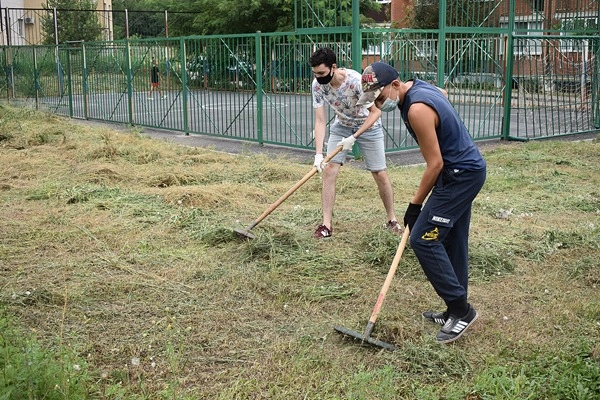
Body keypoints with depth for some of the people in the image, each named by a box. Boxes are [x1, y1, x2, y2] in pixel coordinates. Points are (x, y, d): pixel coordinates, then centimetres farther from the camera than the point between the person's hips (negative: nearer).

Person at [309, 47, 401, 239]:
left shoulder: (356, 80, -33)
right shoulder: (318, 85, -21)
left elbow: (376, 112, -26)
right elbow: (320, 121, -18)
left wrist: (354, 137, -32)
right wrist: (318, 153, -28)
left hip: (368, 126, -3)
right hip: (341, 126, 3)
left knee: (380, 174, 0)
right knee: (329, 170, -10)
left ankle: (392, 219, 21)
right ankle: (327, 224, -3)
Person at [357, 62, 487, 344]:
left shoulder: (417, 109, -25)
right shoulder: (419, 86, 4)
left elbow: (435, 164, -22)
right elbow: (444, 93, 30)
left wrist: (415, 205, -14)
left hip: (460, 175, -10)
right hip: (467, 169, 10)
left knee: (423, 239, -10)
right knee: (452, 243, 14)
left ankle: (461, 310, -5)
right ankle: (456, 311, 22)